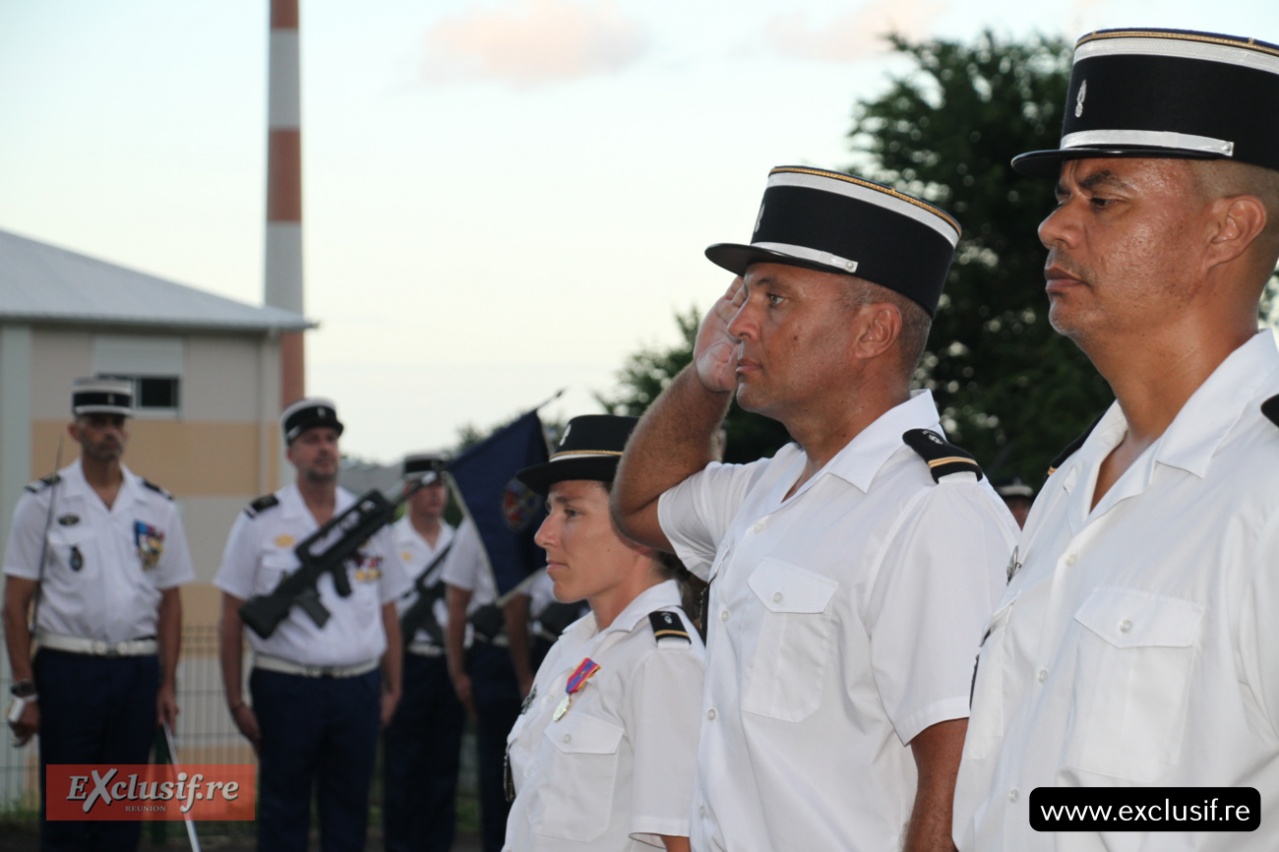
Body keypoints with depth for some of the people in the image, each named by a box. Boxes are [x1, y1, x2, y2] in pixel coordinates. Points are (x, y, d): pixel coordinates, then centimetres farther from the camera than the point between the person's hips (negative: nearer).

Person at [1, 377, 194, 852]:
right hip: (67, 671, -3)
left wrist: (166, 684, 3)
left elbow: (170, 600, 11)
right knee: (65, 814, -1)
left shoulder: (157, 508, 8)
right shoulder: (43, 503, 0)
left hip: (137, 671, 3)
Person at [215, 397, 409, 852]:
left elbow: (387, 609, 13)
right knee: (283, 814, 2)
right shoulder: (260, 522, 0)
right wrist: (236, 699, -5)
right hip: (287, 690, -3)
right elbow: (232, 614, 0)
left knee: (349, 814, 8)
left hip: (358, 691, 3)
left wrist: (393, 689, 7)